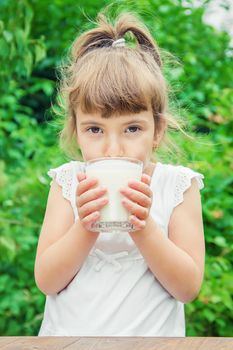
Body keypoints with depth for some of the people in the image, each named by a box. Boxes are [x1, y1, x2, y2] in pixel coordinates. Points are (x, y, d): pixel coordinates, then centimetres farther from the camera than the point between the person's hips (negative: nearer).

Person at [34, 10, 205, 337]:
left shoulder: (178, 186, -4)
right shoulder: (68, 182, -2)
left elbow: (188, 287, -7)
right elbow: (46, 281, -5)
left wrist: (143, 228, -19)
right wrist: (84, 229, -20)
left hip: (150, 336, -1)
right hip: (67, 335, 1)